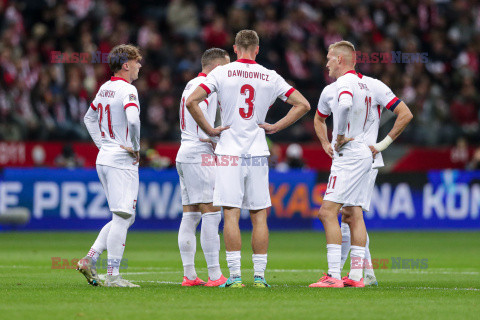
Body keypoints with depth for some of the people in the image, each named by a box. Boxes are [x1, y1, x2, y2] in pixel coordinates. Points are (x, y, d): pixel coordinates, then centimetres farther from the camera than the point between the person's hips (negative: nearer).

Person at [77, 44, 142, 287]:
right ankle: (113, 275, -7)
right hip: (122, 162, -9)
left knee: (125, 217, 16)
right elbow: (133, 120, -30)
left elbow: (90, 118, 27)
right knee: (122, 217, -6)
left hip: (104, 158, 9)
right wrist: (135, 148, -16)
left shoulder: (104, 89, 13)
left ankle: (90, 259, 9)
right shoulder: (127, 90, -14)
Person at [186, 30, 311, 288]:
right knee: (259, 216, 7)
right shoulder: (270, 77, 3)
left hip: (229, 153, -2)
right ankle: (259, 275, 6)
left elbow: (192, 101, -11)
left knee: (231, 215, -3)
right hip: (258, 153, 2)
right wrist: (276, 127, 7)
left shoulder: (222, 73, -2)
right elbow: (302, 105, 5)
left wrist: (208, 130, -2)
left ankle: (234, 275, -8)